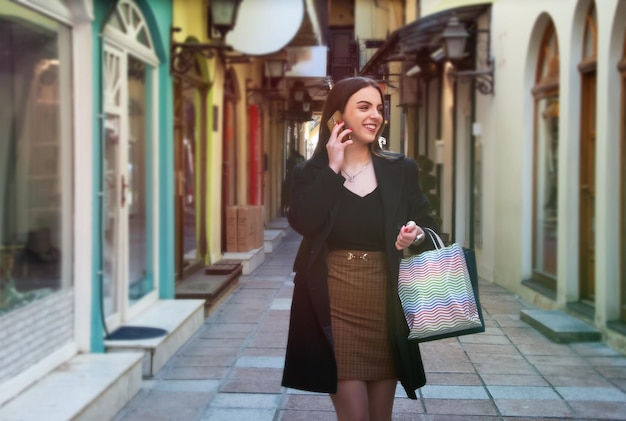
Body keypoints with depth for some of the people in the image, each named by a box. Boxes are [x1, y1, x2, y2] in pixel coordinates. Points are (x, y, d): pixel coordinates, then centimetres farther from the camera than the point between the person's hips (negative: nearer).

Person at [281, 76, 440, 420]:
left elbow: (429, 227, 6)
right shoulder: (310, 173, 1)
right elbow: (303, 223, -17)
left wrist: (417, 236, -17)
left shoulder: (401, 170, 5)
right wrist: (332, 168, -13)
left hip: (386, 303, 2)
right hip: (335, 304, -2)